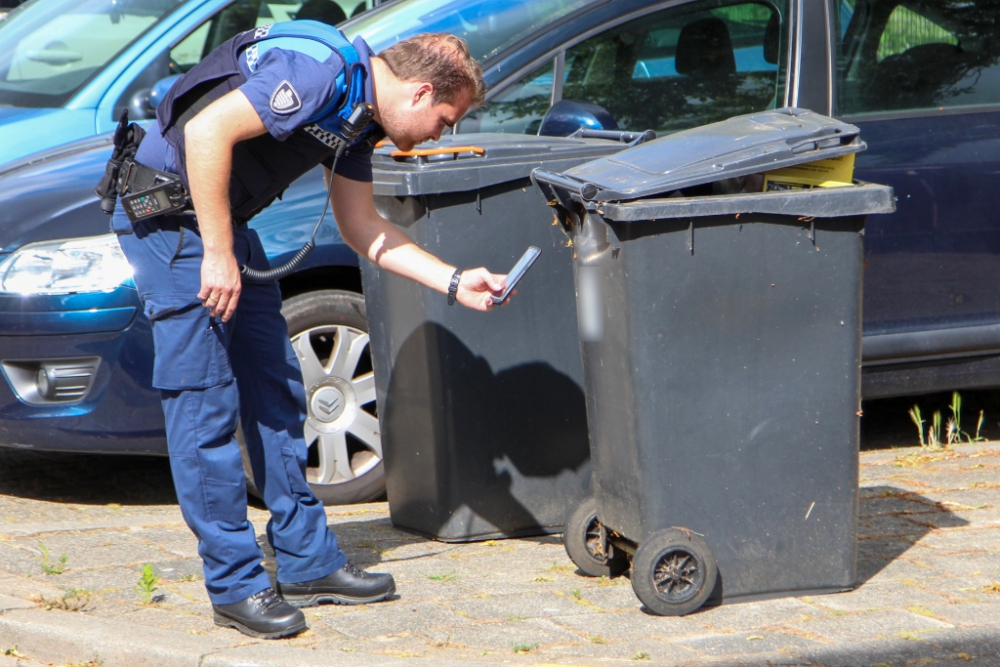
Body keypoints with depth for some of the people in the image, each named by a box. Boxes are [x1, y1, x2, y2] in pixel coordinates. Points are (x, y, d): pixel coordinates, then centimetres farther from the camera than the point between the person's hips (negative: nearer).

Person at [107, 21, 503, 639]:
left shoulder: (357, 116, 10)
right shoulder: (320, 71, -22)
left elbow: (363, 228, 18)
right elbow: (206, 131, -29)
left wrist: (456, 282, 12)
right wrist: (217, 253, -25)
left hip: (223, 219, 11)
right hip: (168, 212, -10)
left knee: (276, 388, 11)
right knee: (205, 402, -7)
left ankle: (308, 562, 19)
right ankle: (236, 585, -2)